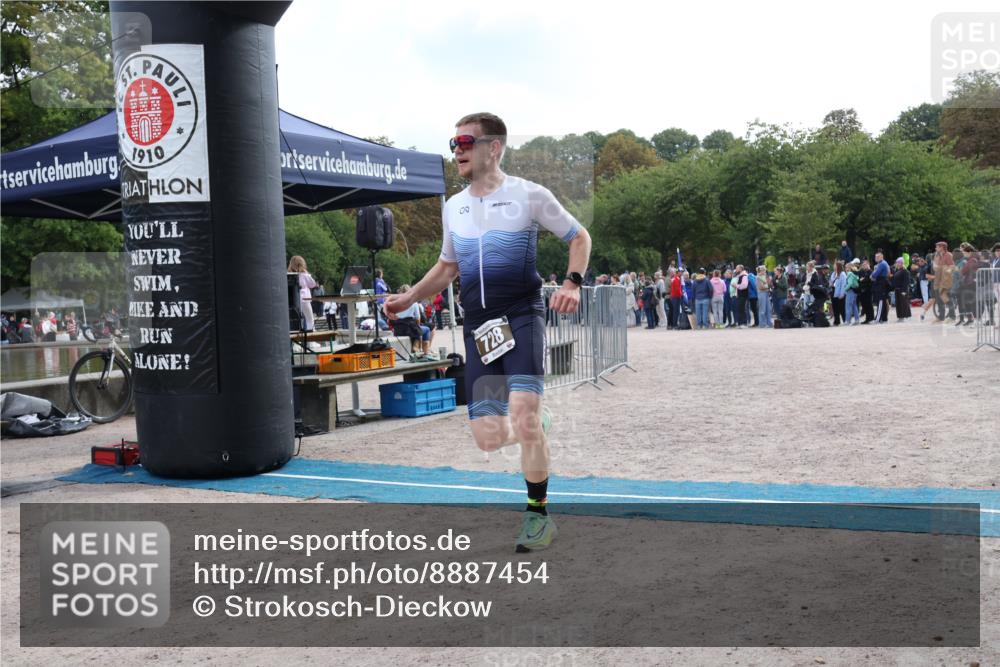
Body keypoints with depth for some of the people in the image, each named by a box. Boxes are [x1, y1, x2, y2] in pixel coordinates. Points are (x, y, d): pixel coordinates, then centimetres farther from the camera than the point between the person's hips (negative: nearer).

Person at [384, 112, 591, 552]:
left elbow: (579, 237, 6)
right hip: (477, 327, 5)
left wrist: (572, 283, -11)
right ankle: (536, 423, 33)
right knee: (486, 438, -2)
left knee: (523, 411, -23)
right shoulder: (453, 207, 15)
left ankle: (538, 515, -5)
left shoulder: (528, 195, 0)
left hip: (521, 316, -5)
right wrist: (408, 298, 13)